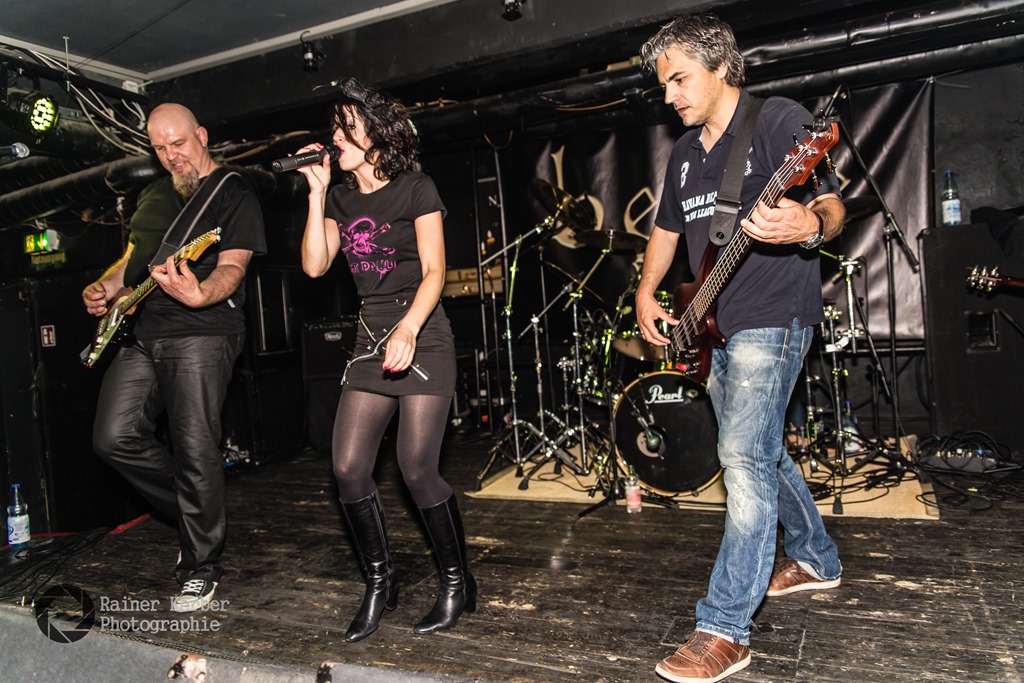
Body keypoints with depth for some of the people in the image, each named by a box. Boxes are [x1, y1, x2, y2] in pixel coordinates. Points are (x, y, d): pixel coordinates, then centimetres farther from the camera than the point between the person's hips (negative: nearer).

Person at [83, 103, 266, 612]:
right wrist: (103, 289, 9)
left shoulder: (234, 195, 1)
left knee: (195, 451, -10)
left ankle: (200, 568, 7)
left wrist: (201, 294, -33)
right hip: (142, 333, 7)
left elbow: (232, 266, -12)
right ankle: (194, 509, 21)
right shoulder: (152, 197, 23)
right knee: (115, 438, -1)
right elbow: (131, 259, 30)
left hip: (202, 331, -7)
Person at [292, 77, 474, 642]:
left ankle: (457, 583, 11)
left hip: (422, 336, -6)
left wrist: (409, 328, -25)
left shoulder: (415, 189, -3)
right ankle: (379, 584, 18)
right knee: (348, 467, 0)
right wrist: (317, 192, 1)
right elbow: (315, 265, 2)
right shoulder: (341, 198, 13)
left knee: (416, 468, -10)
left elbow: (434, 271, -10)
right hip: (370, 339, 6)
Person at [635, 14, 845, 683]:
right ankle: (815, 559, 38)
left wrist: (808, 226, -35)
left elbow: (833, 208, -12)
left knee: (745, 457, -15)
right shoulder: (685, 152, 16)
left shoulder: (780, 120, -7)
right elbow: (667, 228, 24)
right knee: (762, 451, 17)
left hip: (771, 319, -8)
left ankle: (726, 629, -8)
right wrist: (647, 293, 10)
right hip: (714, 327, 9)